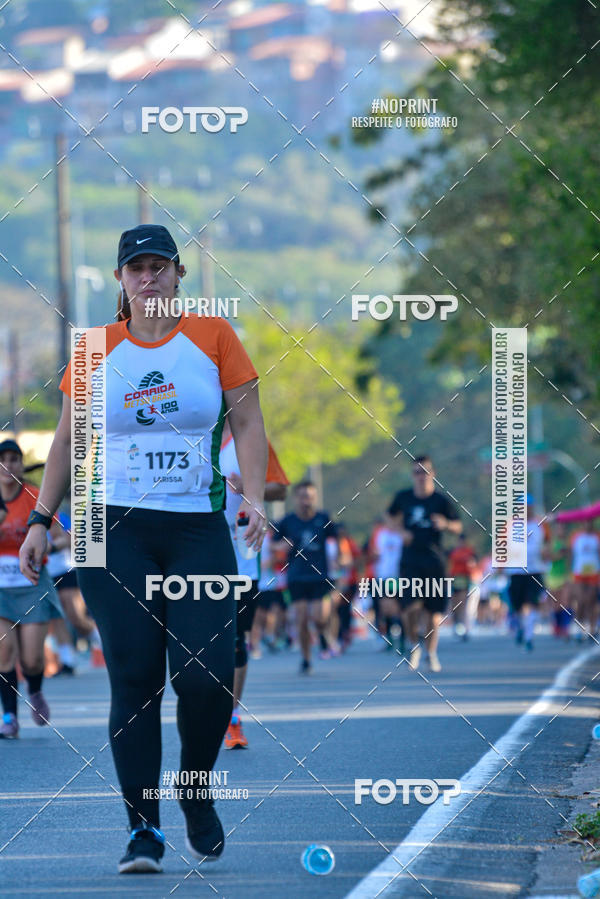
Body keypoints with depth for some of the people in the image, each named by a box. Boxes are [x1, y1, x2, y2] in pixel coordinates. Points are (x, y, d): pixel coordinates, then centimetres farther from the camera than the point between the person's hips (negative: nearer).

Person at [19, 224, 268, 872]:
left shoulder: (213, 337, 5)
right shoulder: (98, 351, 9)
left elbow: (248, 424, 3)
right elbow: (67, 441, 15)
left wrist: (253, 495, -12)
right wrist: (41, 521, 9)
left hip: (200, 531, -1)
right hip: (117, 531, 1)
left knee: (207, 676, -13)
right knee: (134, 682, -6)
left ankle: (195, 794, 14)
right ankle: (143, 829, 0)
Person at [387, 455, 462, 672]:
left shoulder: (441, 501, -1)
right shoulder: (403, 497, 4)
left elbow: (458, 527, 4)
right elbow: (394, 515, 23)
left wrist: (446, 524, -18)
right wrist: (402, 531, 3)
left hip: (434, 562, 0)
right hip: (410, 562, 0)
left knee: (434, 612, 4)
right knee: (411, 606, -18)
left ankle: (432, 653, 24)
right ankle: (413, 645, 7)